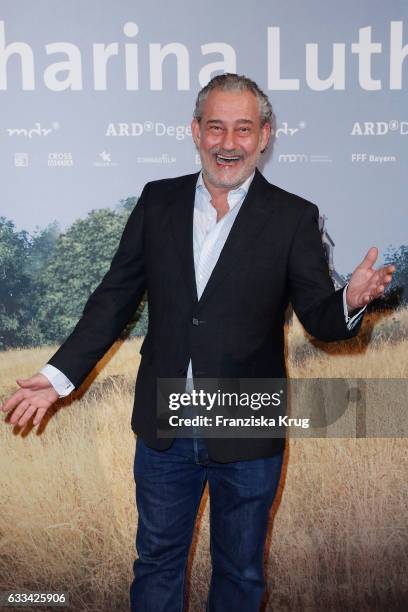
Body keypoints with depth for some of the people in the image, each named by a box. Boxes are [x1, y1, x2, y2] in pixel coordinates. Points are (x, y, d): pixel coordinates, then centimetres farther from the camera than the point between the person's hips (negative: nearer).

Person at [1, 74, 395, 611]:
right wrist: (60, 375, 0)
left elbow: (320, 319, -7)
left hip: (248, 435, -1)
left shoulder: (294, 218, -7)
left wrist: (351, 301, -30)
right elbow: (116, 297, 4)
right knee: (156, 562, 22)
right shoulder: (157, 202, -1)